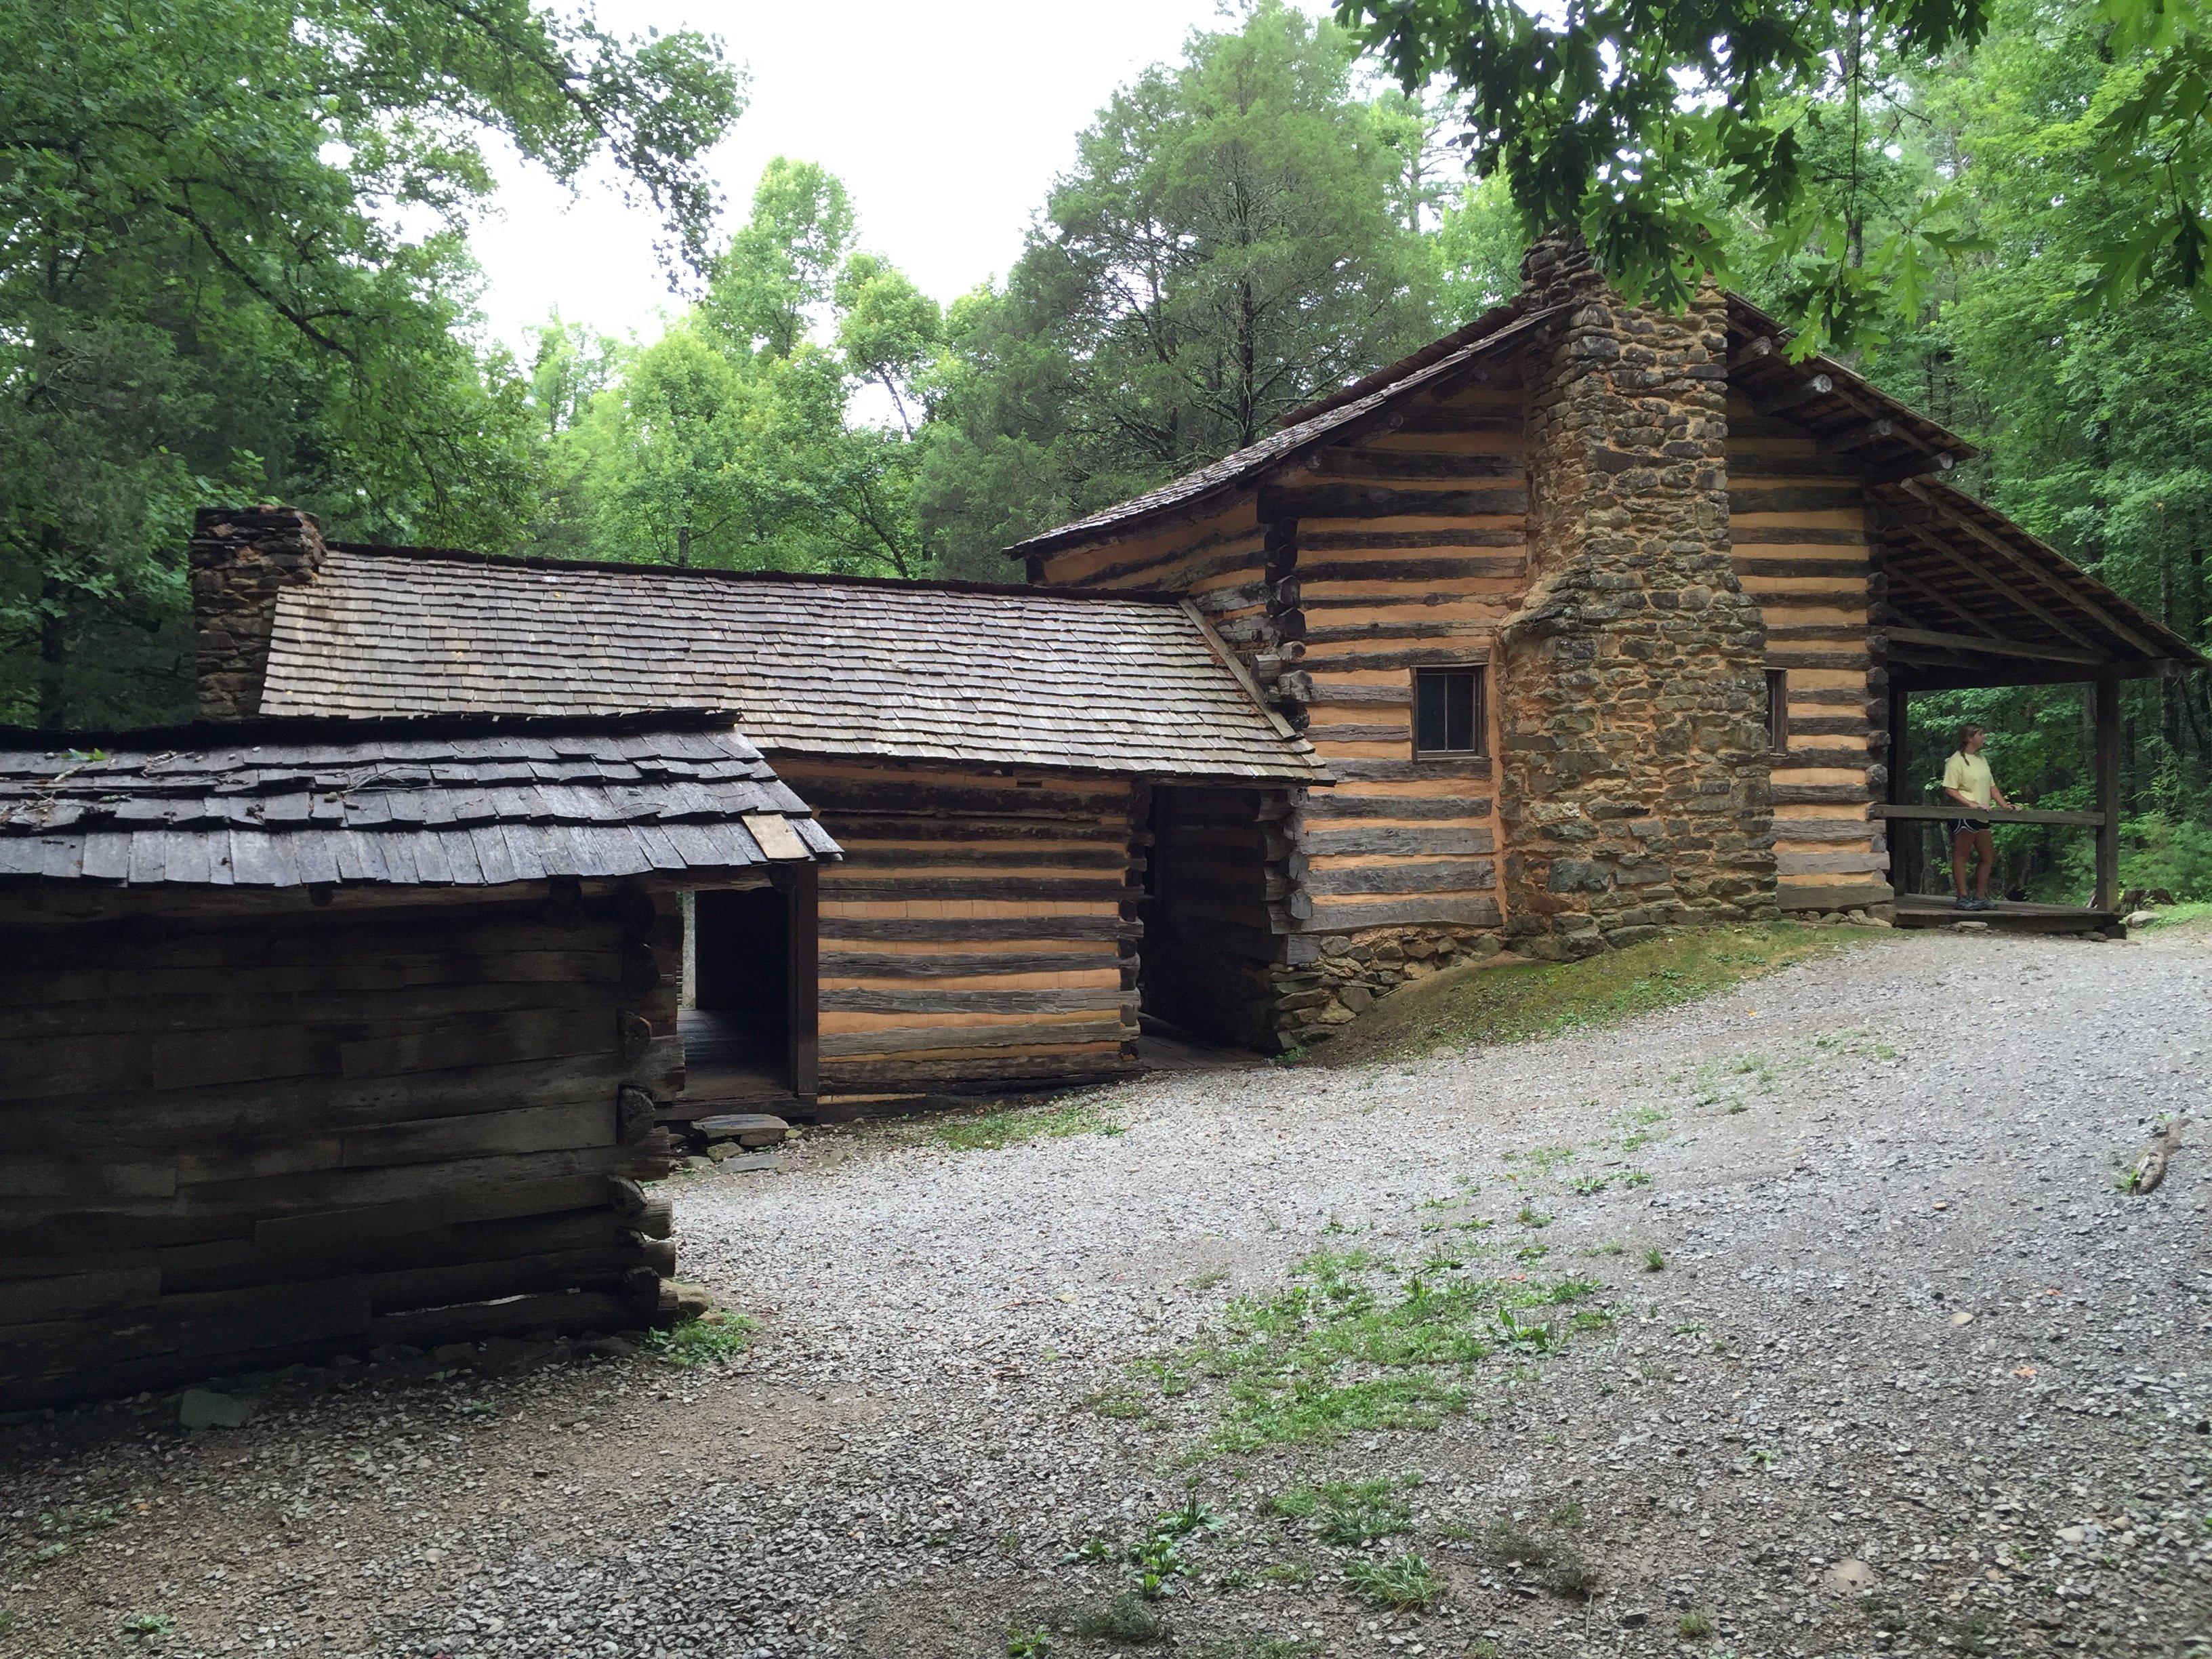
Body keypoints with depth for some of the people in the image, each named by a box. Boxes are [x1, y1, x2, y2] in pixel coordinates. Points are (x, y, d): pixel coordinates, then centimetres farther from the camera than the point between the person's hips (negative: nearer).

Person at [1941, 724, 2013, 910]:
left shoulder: (1981, 760, 20)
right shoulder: (1957, 761, -7)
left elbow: (1991, 786, 24)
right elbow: (1950, 789, -14)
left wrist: (2004, 805, 12)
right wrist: (1971, 804, -22)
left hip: (1982, 818, 9)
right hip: (1963, 816, -9)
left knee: (1988, 856, 10)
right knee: (1961, 855, -5)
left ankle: (1980, 898, 18)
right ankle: (1963, 898, -4)